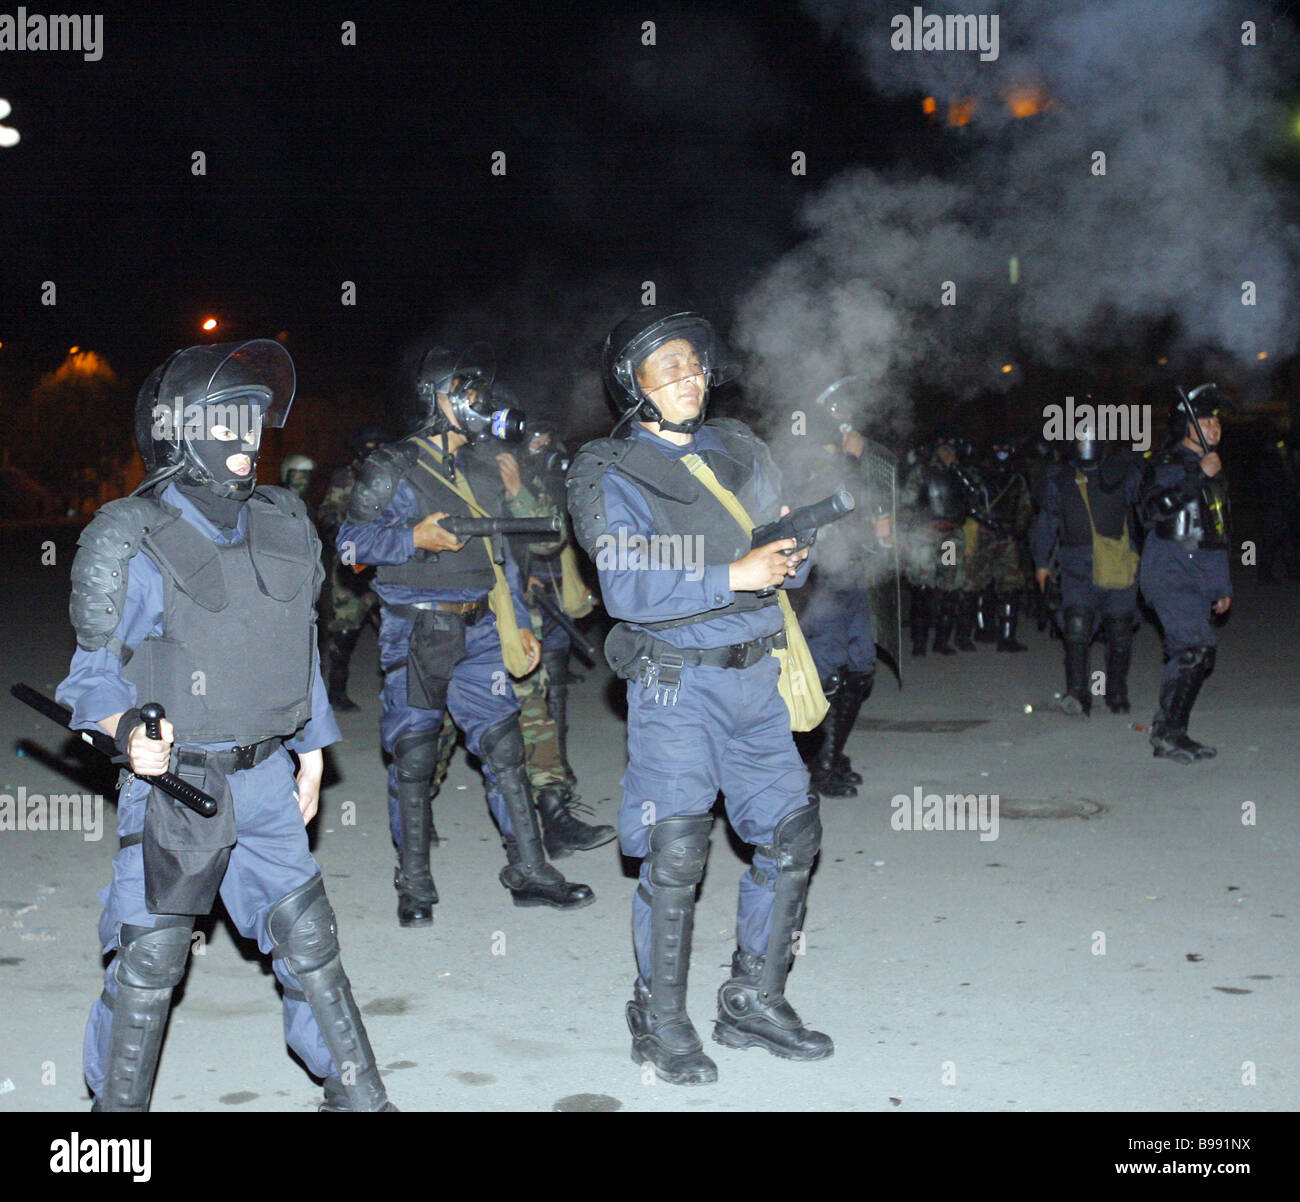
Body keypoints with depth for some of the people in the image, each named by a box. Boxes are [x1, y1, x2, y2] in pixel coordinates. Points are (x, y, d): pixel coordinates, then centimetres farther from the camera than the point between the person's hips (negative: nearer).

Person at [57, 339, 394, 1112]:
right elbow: (97, 675, -5)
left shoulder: (282, 527, 6)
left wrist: (310, 754, 17)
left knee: (309, 939, 10)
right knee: (149, 963, 4)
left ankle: (360, 1096, 24)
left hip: (265, 778, 4)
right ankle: (119, 1105, 27)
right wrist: (128, 731, -26)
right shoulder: (134, 541, -10)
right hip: (173, 781, -4)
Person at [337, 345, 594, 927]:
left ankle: (530, 872, 11)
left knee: (504, 747, 3)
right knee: (413, 758, 2)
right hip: (416, 632, -5)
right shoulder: (393, 469, -4)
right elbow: (349, 541, -6)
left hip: (477, 629, 5)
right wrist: (414, 538, -19)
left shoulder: (485, 466, 14)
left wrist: (520, 624, 15)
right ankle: (414, 885, 14)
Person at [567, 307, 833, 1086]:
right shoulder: (614, 475, -4)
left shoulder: (740, 451, 13)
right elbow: (627, 588, -17)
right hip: (677, 682, -6)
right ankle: (661, 1021, 12)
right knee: (675, 853, -7)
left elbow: (791, 560, 16)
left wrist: (790, 551, -8)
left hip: (756, 677, 6)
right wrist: (733, 575, -21)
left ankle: (755, 1001, 23)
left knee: (792, 833, 7)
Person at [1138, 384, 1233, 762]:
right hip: (1169, 572, -8)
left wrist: (1223, 586, 26)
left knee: (1186, 653, 6)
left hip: (1201, 579, 8)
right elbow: (1153, 508, -26)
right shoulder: (1167, 464, -6)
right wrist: (1199, 477, -24)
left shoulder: (1212, 470, 22)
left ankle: (1170, 735, 13)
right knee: (1197, 647, -18)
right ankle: (1168, 733, -12)